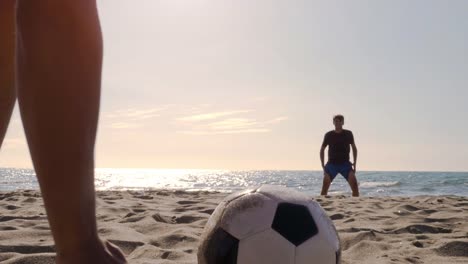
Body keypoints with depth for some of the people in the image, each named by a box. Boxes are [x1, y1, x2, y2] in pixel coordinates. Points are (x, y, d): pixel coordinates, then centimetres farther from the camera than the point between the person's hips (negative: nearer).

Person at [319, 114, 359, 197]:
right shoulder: (328, 135, 1)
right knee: (325, 184, -12)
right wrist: (323, 165, 4)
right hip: (332, 164, 0)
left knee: (354, 183, -14)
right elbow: (322, 149, 11)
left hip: (345, 163, 0)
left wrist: (354, 163, 5)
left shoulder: (348, 134, 2)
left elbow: (354, 148, 13)